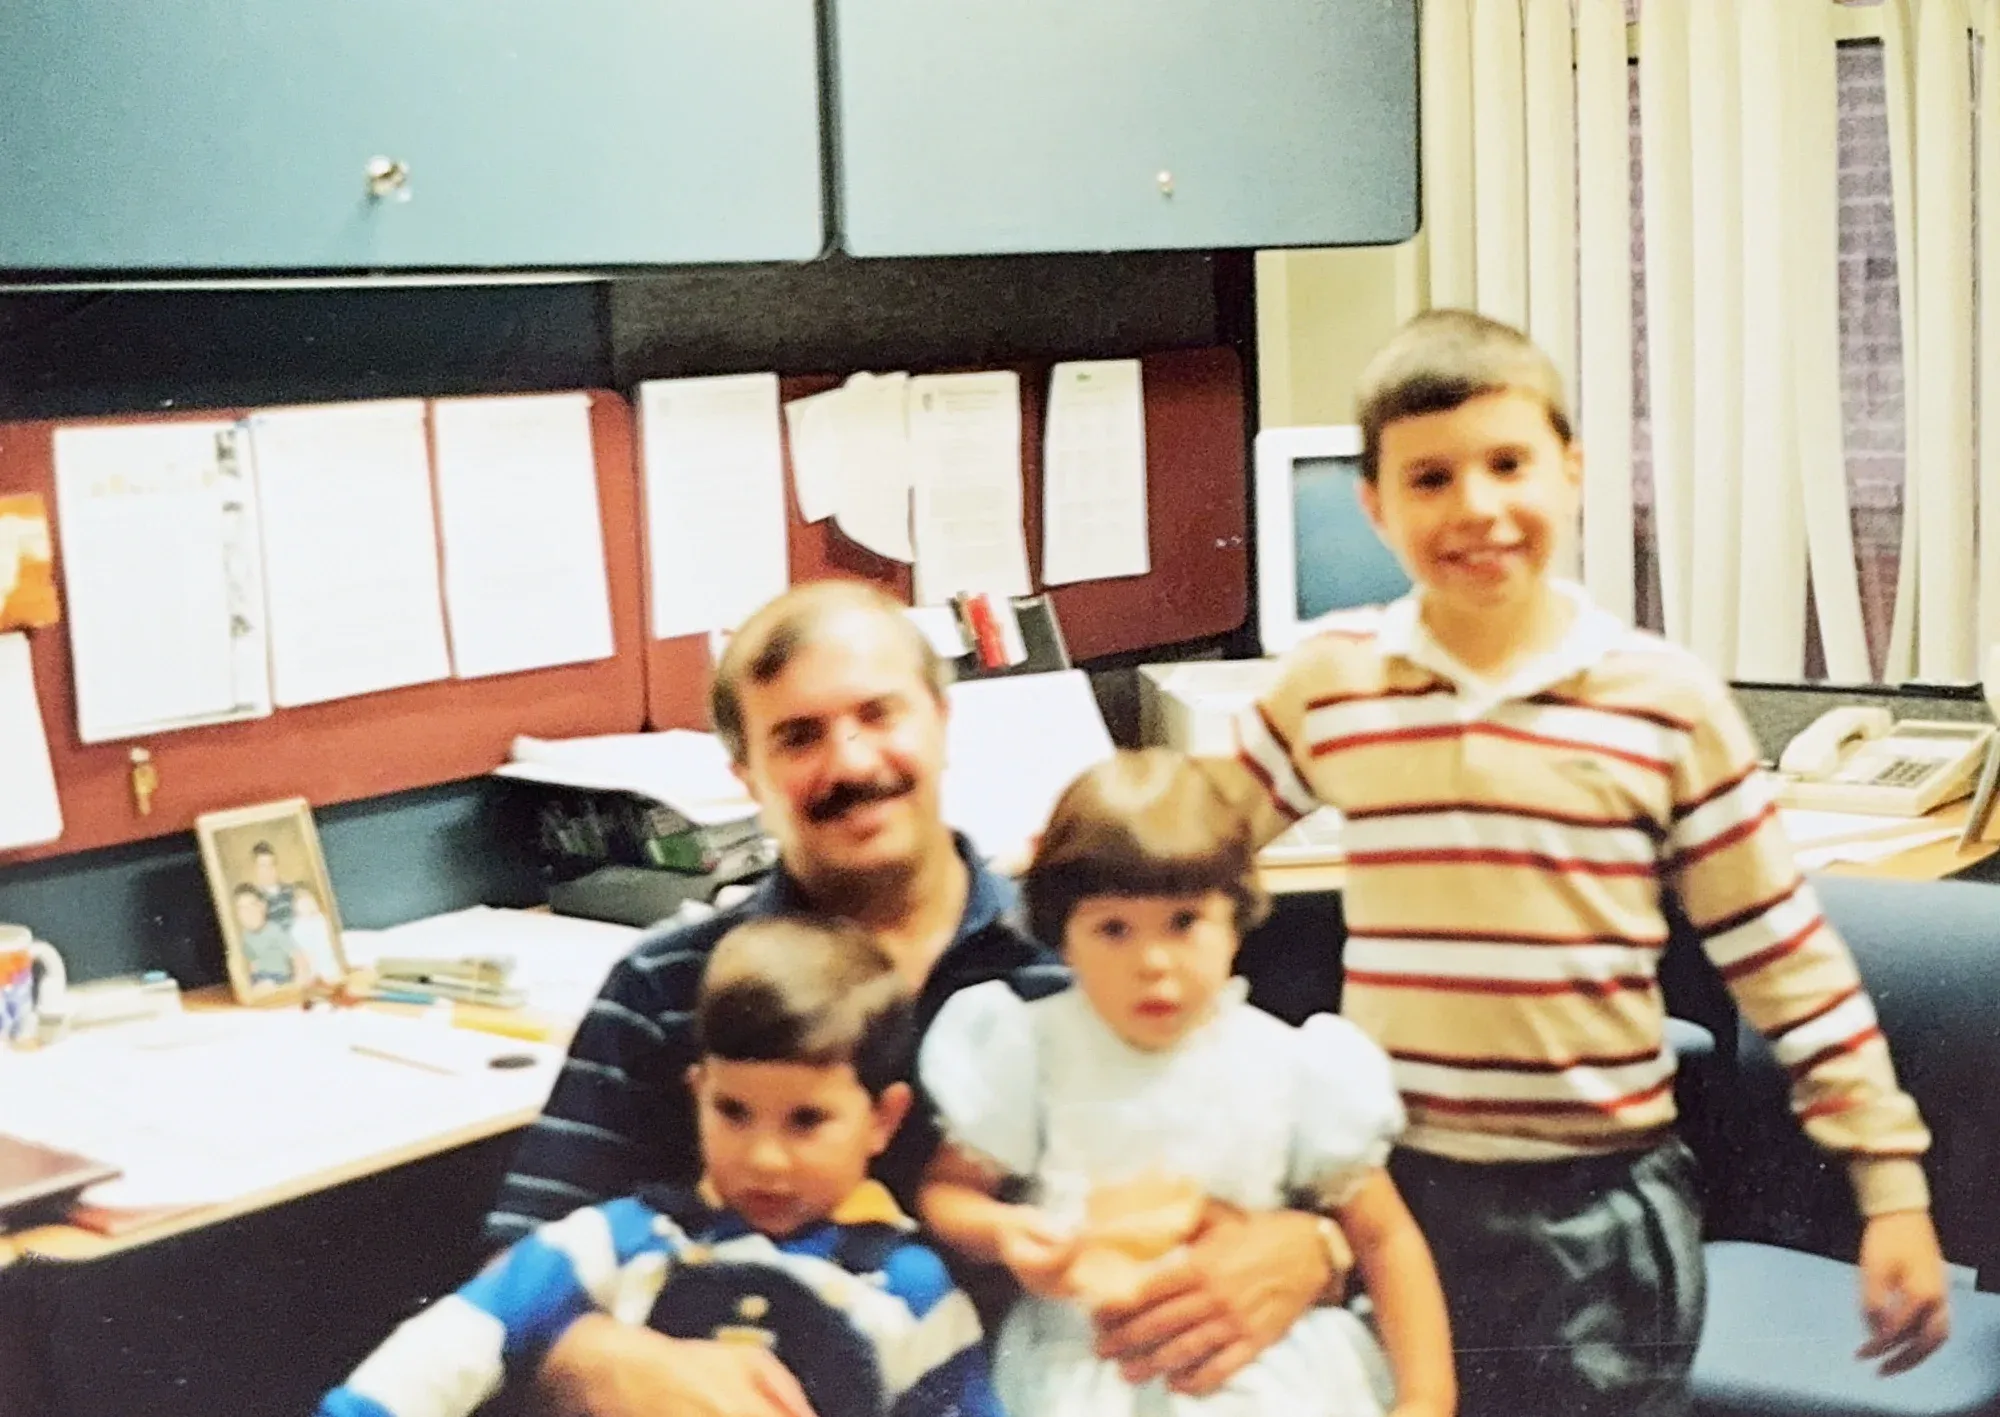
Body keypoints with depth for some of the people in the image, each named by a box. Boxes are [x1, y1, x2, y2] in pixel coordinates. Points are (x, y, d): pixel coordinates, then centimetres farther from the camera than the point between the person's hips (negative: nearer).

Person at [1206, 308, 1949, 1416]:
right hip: (1388, 1188, 2)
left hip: (1601, 1205, -2)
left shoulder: (1666, 699, -5)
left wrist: (1891, 1182, 1)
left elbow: (1784, 955, 0)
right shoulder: (1328, 679, -1)